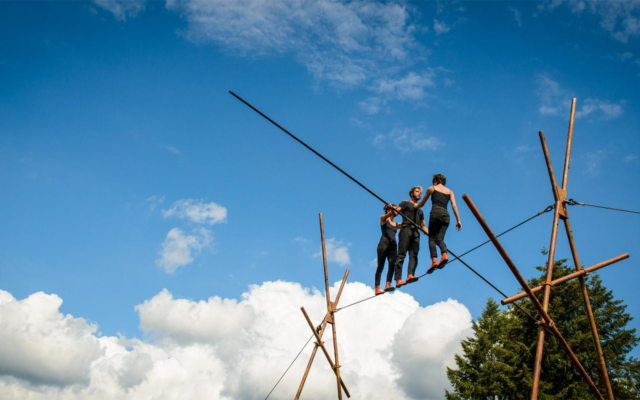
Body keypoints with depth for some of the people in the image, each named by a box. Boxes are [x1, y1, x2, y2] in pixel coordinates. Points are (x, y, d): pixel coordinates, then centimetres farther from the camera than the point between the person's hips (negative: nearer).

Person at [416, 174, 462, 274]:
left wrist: (415, 207, 47)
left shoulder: (432, 188, 19)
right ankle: (444, 254, -31)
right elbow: (454, 206, 10)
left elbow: (422, 204, 27)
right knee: (440, 238, 0)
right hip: (446, 214, 3)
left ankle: (434, 260, -26)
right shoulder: (450, 191, 24)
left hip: (435, 213, -3)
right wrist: (458, 220, 6)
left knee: (432, 238, -5)